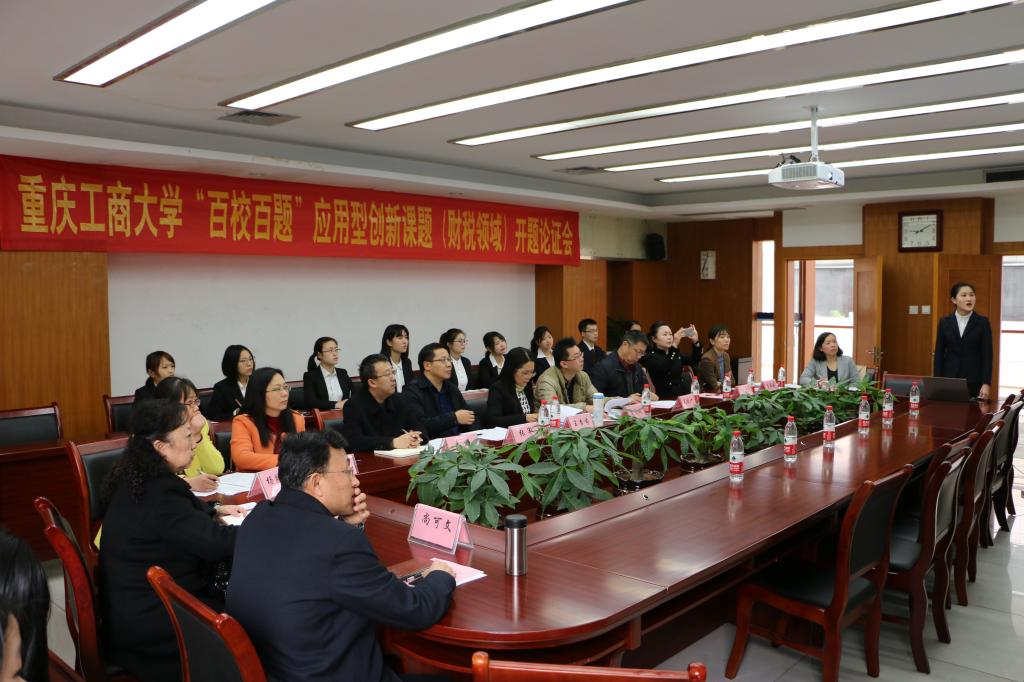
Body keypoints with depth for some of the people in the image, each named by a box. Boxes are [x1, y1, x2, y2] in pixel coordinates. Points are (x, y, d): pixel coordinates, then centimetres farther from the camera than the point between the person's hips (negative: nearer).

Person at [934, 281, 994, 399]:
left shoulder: (982, 322, 1)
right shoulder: (944, 322, 4)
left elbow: (987, 354, -3)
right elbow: (939, 354, 4)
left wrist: (986, 384, -11)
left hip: (974, 382, -1)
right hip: (949, 379, 1)